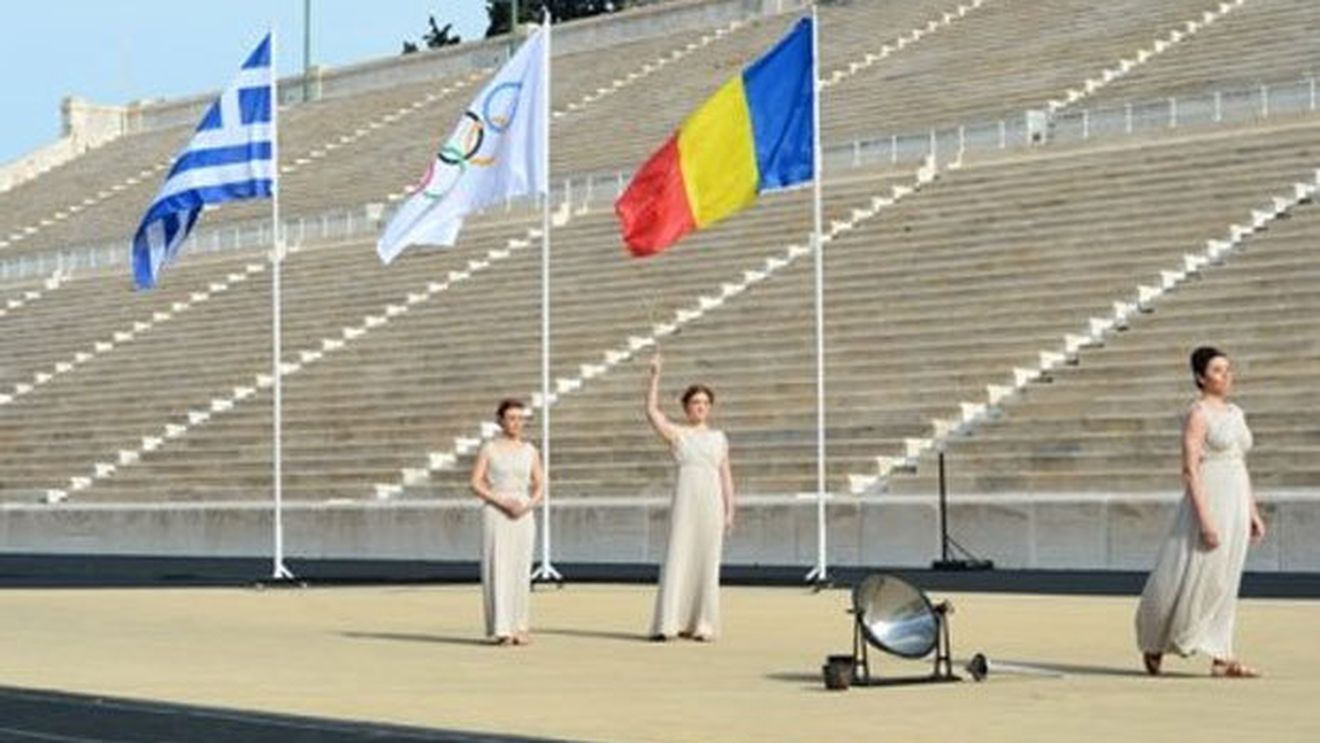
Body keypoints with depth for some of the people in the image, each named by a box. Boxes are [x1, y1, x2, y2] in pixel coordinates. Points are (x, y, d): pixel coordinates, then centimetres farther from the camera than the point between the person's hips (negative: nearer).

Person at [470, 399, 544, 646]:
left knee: (520, 571, 2)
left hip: (523, 515, 3)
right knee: (498, 569, -8)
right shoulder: (489, 449, 1)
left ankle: (519, 628, 8)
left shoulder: (530, 451, 10)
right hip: (495, 514, -3)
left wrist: (527, 505, -11)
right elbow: (476, 484, -4)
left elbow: (539, 485, 8)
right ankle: (501, 629, -8)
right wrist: (502, 502, -16)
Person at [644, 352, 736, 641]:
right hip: (685, 503, -3)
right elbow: (652, 410, -8)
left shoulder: (719, 438, 14)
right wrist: (655, 375, -13)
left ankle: (701, 625, 7)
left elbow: (726, 476, 13)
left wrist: (730, 511, 6)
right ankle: (667, 623, -9)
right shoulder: (676, 434, 6)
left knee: (707, 563, 2)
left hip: (712, 503, 3)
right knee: (677, 560, -8)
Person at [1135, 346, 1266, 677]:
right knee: (1192, 580, -2)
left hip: (1235, 504, 8)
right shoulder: (1198, 414, -10)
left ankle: (1221, 659, 3)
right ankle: (1154, 641, 18)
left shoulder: (1235, 413, 14)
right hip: (1208, 501, -7)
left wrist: (1252, 512, 14)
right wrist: (1205, 519, -22)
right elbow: (1190, 470, -16)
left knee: (1224, 584, 5)